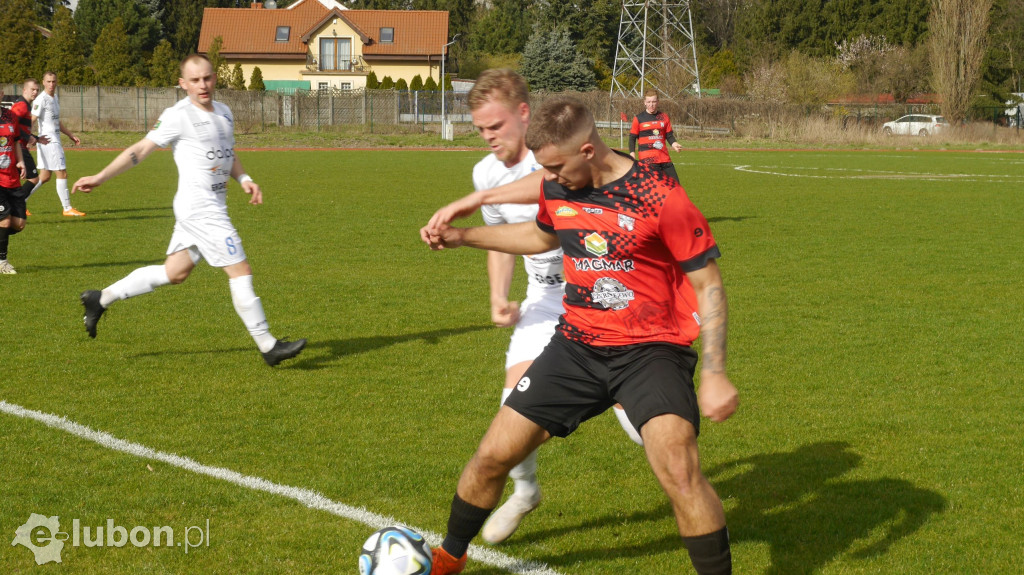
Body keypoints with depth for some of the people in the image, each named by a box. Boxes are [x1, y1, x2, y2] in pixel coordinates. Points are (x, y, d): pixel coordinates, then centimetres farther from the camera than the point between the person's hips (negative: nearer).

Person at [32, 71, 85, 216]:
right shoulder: (41, 100, -12)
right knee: (62, 174, -7)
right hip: (48, 142, -9)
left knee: (44, 177, 11)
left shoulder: (55, 98, 16)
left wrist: (71, 135, 25)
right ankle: (67, 208, -2)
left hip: (55, 141, 9)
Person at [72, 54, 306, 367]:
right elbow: (141, 149, -6)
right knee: (241, 272, -8)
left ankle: (101, 299, 27)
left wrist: (244, 179, 8)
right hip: (199, 209, -9)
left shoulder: (224, 112, 13)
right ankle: (268, 346, -1)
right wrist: (100, 177, -6)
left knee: (174, 273, 15)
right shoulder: (179, 116, -10)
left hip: (213, 208, 9)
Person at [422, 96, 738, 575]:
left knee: (679, 471, -27)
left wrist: (715, 374, -17)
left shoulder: (659, 197, -19)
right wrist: (462, 237, 20)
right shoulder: (556, 188, 0)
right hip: (577, 346, 6)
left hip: (650, 350, -5)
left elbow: (708, 284, -12)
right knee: (492, 456, 5)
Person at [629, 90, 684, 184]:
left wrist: (674, 144, -6)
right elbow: (632, 138, 5)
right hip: (647, 160, -4)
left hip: (664, 158, 4)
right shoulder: (638, 119, 1)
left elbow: (669, 135, 15)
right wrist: (632, 153, -9)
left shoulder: (664, 117, 11)